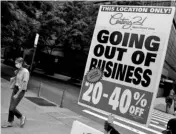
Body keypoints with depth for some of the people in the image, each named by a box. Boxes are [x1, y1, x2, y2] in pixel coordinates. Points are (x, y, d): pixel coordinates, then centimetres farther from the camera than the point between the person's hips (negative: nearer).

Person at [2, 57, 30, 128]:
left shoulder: (25, 72, -18)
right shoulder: (18, 71, 6)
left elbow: (24, 85, -19)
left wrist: (17, 94, -18)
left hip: (21, 91, -7)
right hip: (15, 89, 7)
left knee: (12, 108, -6)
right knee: (11, 107, 8)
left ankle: (22, 117, 18)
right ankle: (10, 123, 20)